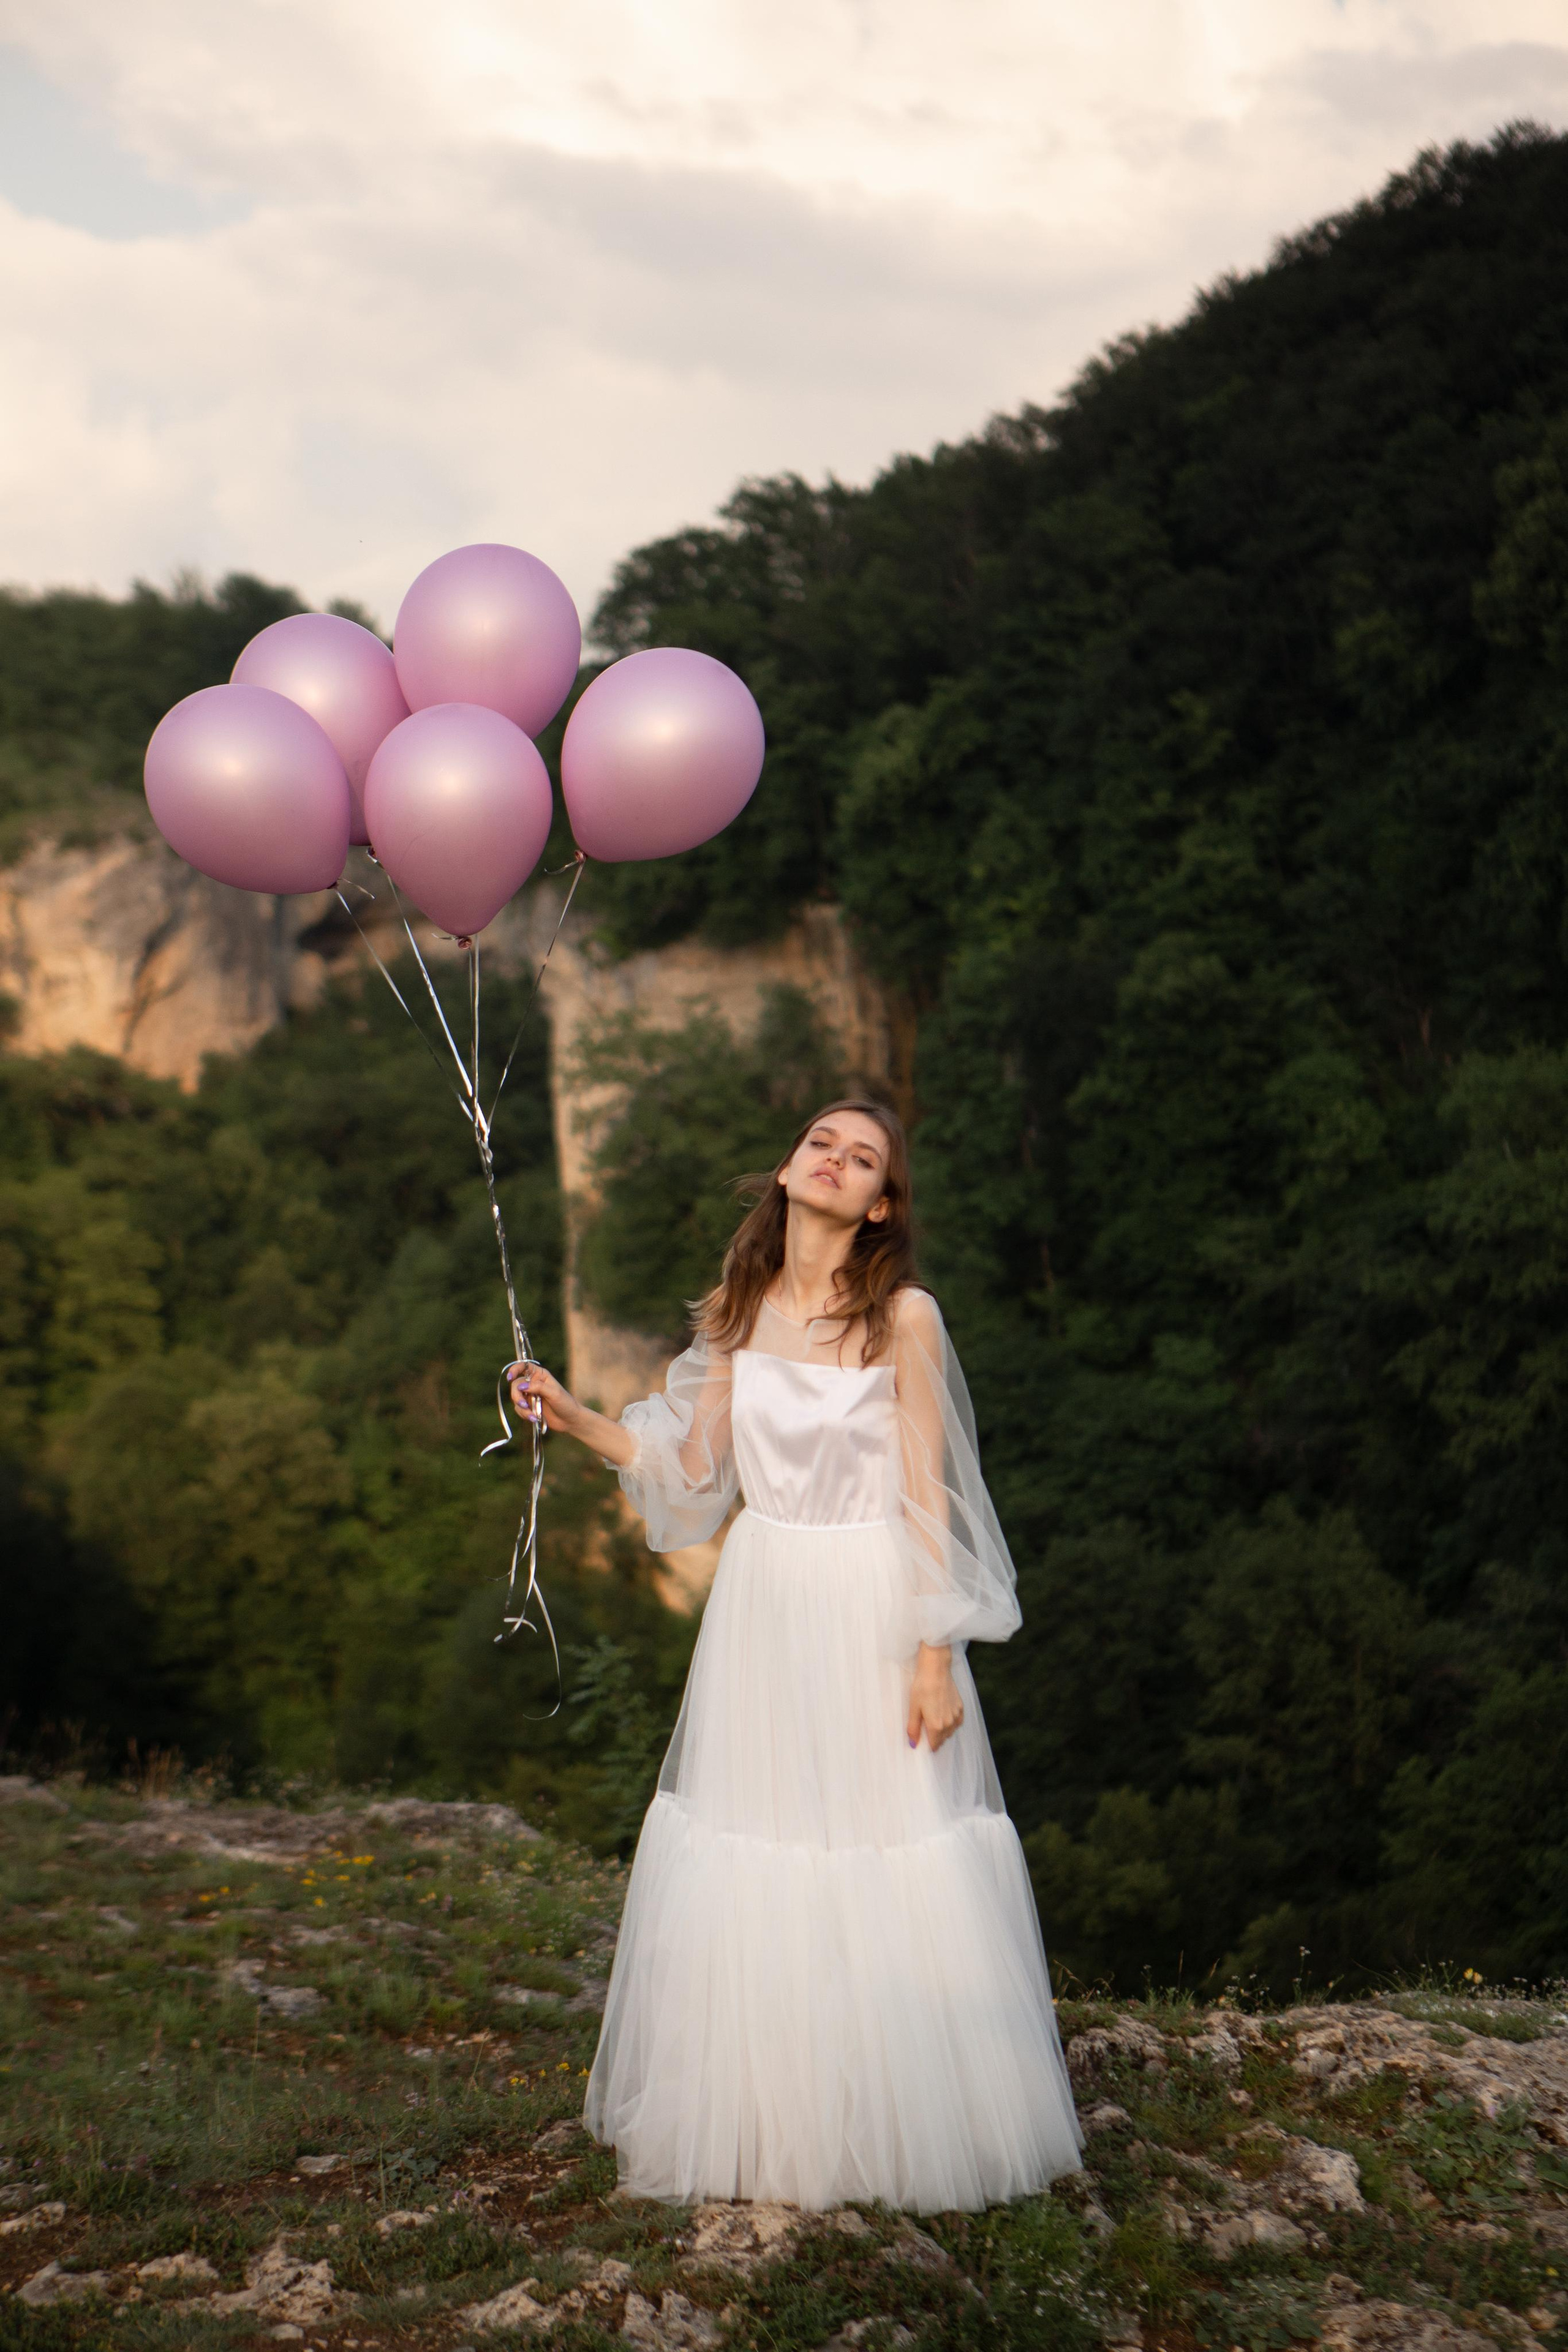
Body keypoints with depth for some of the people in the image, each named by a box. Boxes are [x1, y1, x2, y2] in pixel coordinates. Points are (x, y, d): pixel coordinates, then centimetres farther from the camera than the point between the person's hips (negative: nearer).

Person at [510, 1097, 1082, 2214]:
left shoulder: (904, 1317, -9)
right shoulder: (739, 1309, 4)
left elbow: (927, 1497, -9)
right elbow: (695, 1469, 8)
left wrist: (935, 1656, -11)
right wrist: (576, 1418, -1)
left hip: (874, 1611, -4)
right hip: (760, 1607, 4)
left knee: (886, 1876, 1)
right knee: (751, 1876, 9)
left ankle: (893, 2129, 18)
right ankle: (757, 2125, 25)